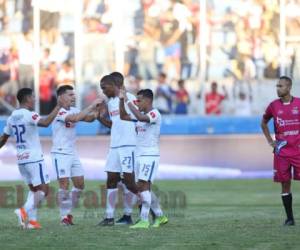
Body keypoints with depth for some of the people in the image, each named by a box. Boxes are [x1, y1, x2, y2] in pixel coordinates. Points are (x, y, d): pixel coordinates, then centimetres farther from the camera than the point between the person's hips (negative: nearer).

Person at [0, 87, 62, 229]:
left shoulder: (12, 117, 10)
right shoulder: (29, 115, -14)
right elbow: (45, 122, -32)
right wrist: (58, 107, -26)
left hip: (21, 159, 8)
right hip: (34, 158, -8)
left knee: (33, 189, 16)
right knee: (43, 190, -4)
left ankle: (32, 220, 4)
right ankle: (25, 211, -22)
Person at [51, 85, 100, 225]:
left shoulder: (73, 110, 10)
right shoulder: (59, 112, -16)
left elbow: (88, 118, 7)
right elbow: (75, 118, -30)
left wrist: (97, 111, -11)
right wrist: (91, 106, -26)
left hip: (72, 153, 8)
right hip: (60, 153, -8)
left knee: (80, 184, 7)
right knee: (64, 185, -9)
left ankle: (68, 213, 20)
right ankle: (64, 217, -1)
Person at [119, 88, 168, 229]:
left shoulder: (154, 114, -12)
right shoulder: (141, 115, 14)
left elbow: (141, 117, -31)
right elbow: (123, 116, 17)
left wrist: (128, 102, -25)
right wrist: (122, 100, 5)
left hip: (150, 155, -9)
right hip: (140, 155, 9)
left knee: (143, 185, -14)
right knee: (144, 187, 11)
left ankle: (144, 221, -15)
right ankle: (160, 216, 20)